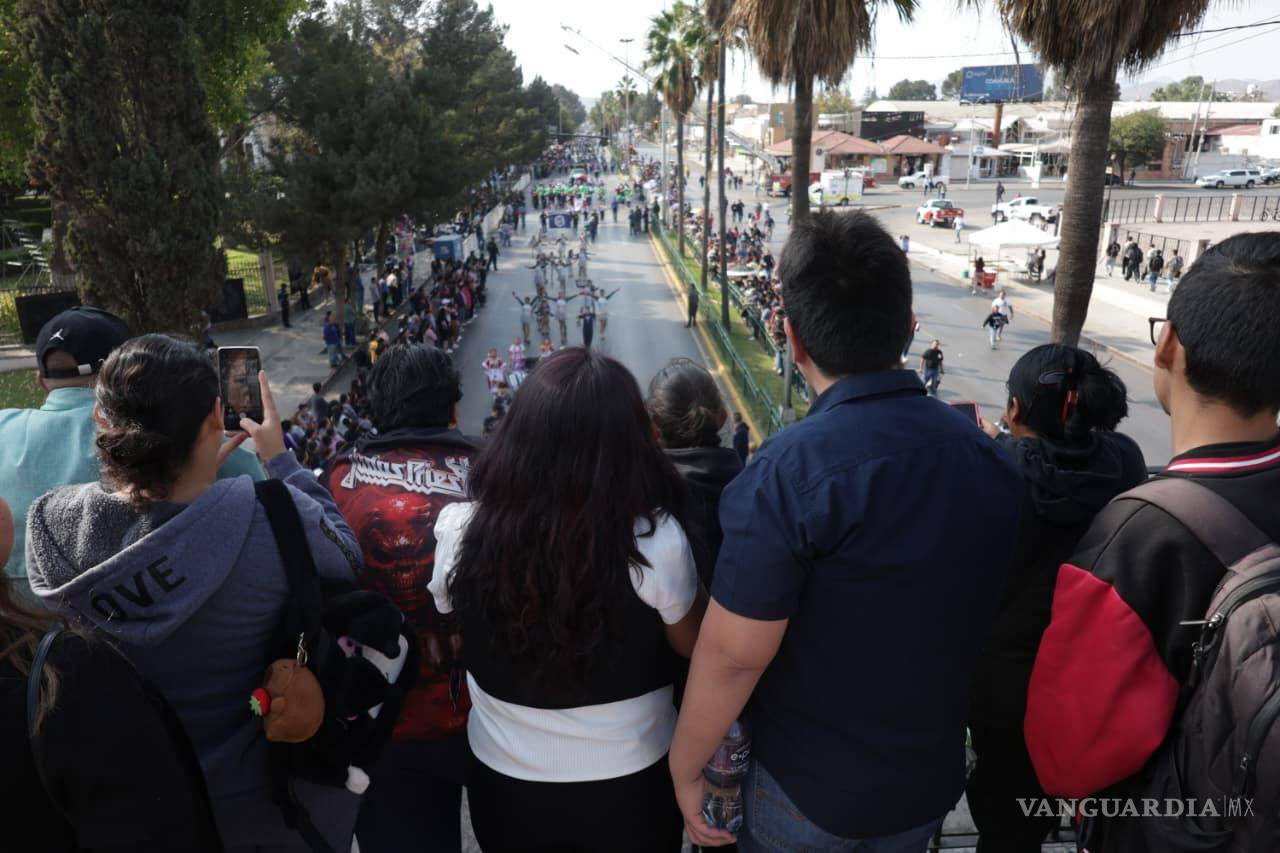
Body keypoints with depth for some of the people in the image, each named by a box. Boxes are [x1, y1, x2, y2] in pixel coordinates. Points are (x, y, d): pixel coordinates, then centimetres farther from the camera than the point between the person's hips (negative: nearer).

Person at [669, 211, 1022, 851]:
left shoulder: (789, 470, -28)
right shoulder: (988, 456, -8)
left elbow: (734, 653, -25)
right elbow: (990, 619, 4)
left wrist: (684, 767, -9)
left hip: (806, 793, -5)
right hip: (933, 782, 5)